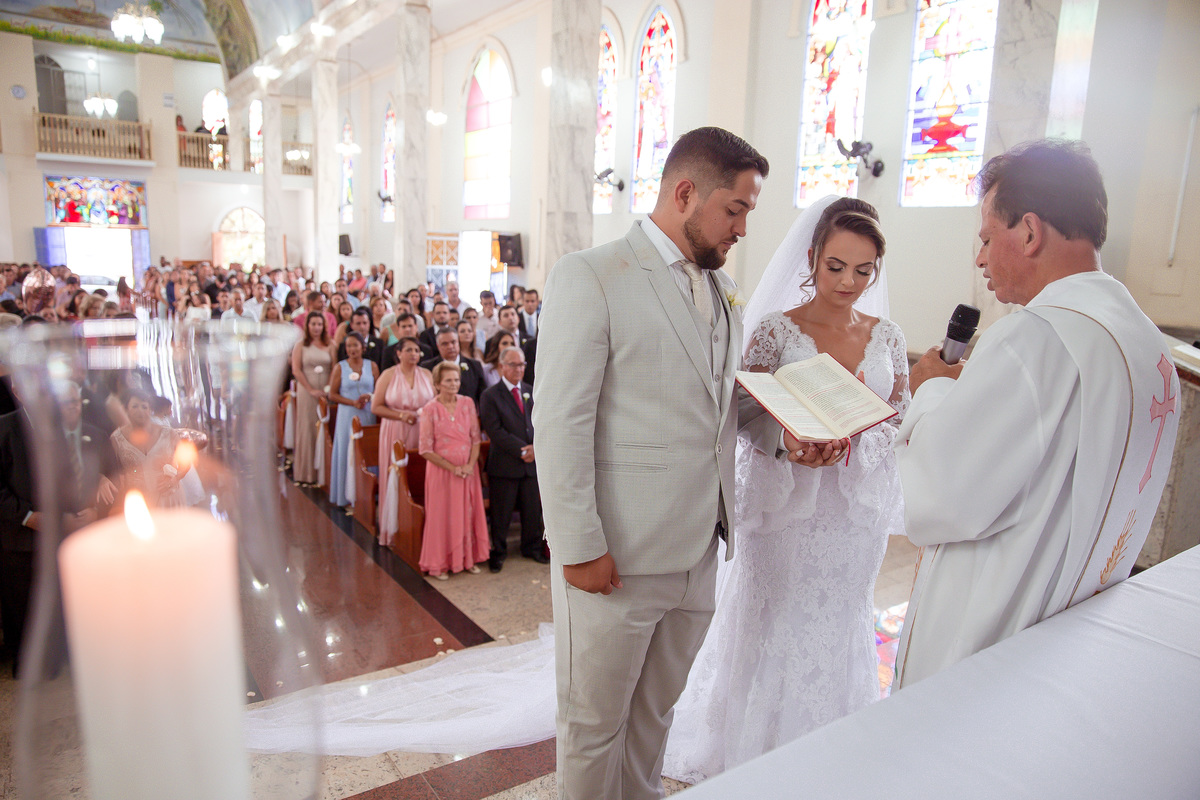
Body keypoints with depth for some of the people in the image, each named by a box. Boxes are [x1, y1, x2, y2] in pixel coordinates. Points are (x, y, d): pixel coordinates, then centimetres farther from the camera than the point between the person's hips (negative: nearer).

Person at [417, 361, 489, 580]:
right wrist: (452, 468, -13)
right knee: (442, 516, 5)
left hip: (468, 469, 3)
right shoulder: (430, 410, -8)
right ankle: (439, 564, 18)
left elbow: (476, 438, 3)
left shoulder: (467, 403, 1)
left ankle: (468, 558, 25)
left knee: (469, 513, 9)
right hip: (442, 470, -3)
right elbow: (426, 450, -8)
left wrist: (470, 464, -11)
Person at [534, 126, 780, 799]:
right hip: (617, 556, -6)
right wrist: (579, 547, -17)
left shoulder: (723, 288, 12)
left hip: (699, 550, 7)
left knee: (656, 711, 23)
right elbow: (560, 423, -15)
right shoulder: (588, 278, -11)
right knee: (595, 722, 14)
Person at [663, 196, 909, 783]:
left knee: (839, 628, 17)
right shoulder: (775, 329, -8)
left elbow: (899, 418, 5)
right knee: (774, 628, 6)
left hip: (856, 508, 4)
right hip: (788, 505, -4)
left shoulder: (886, 336, 4)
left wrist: (852, 436, -16)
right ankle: (758, 751, 29)